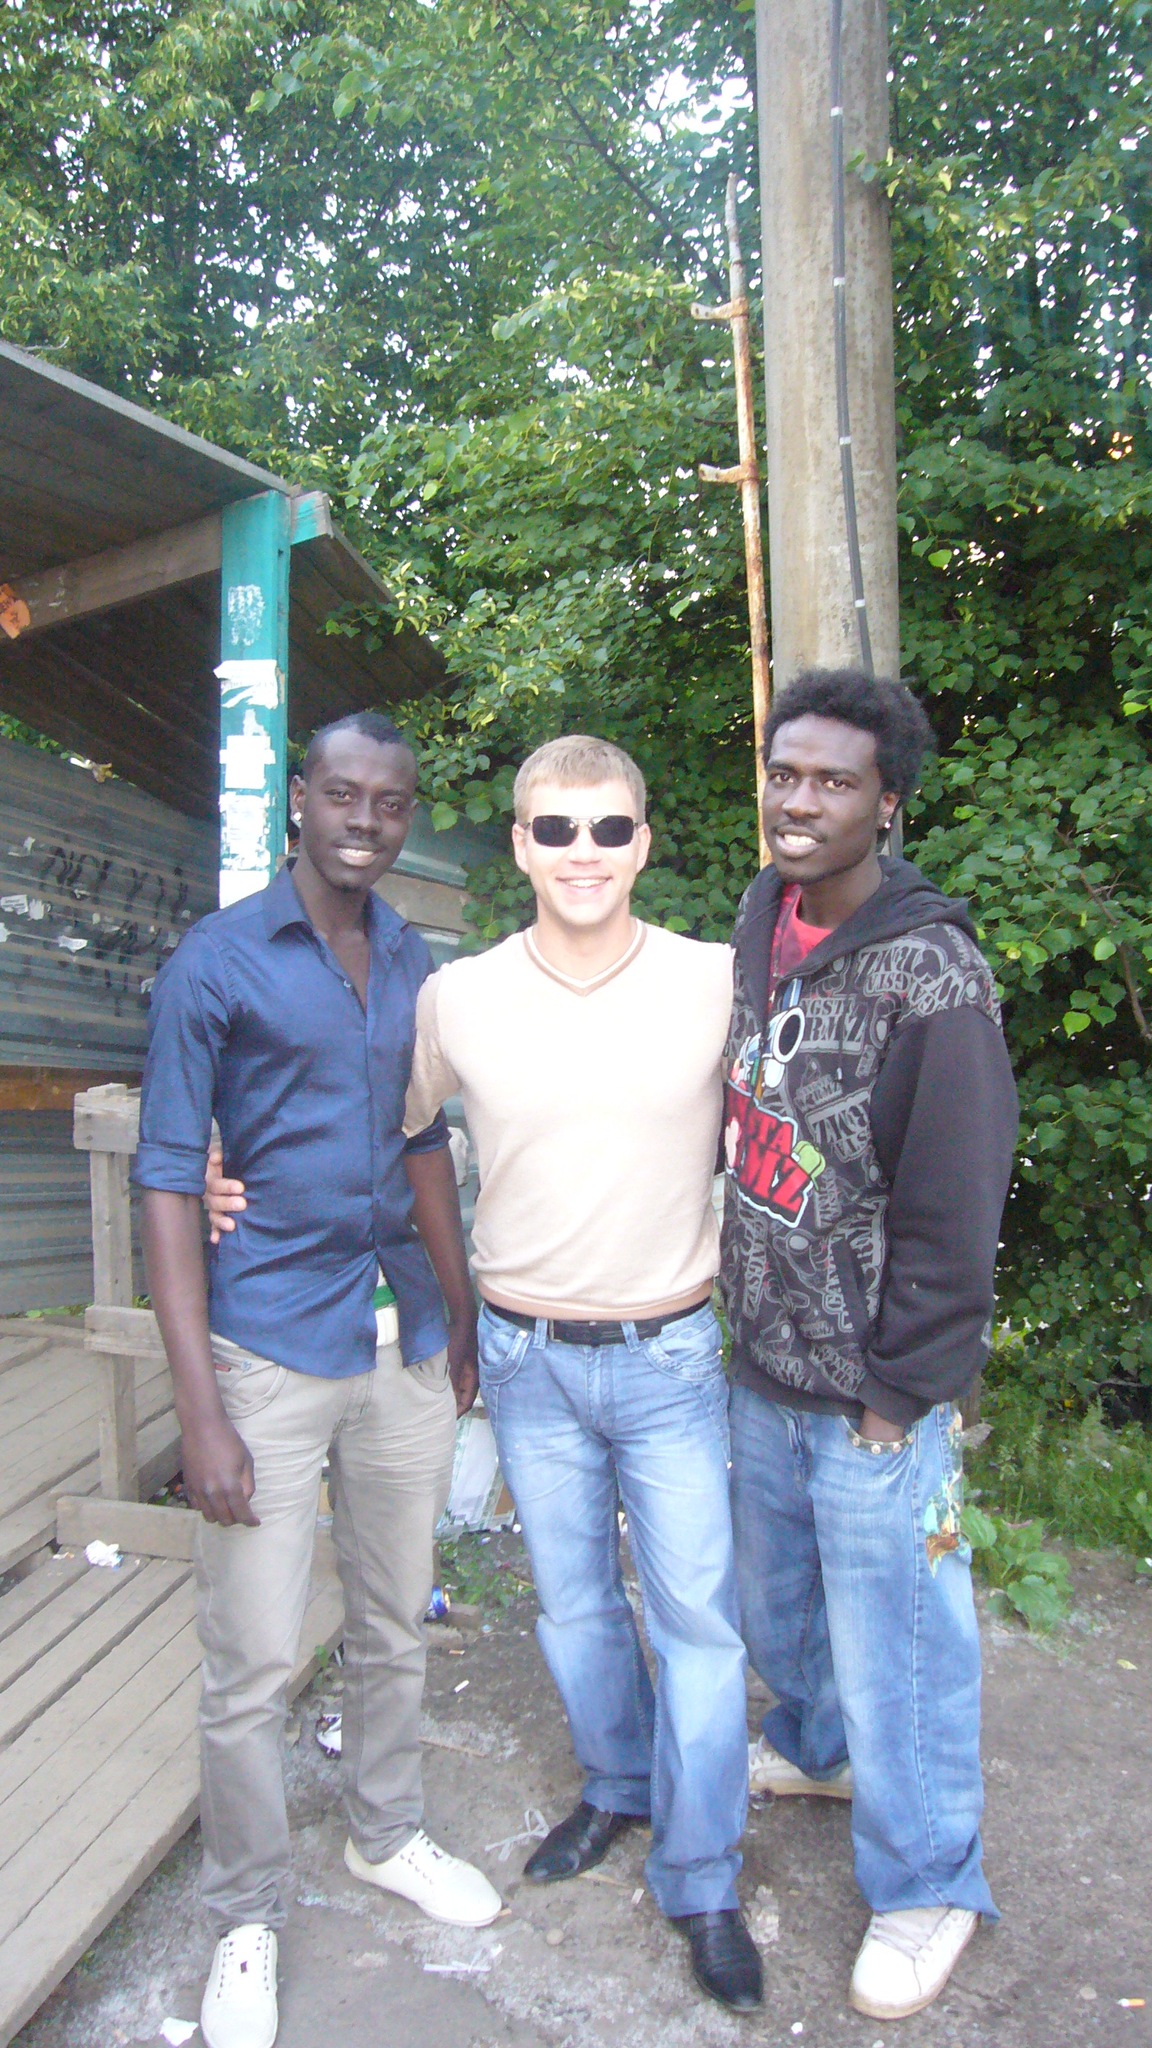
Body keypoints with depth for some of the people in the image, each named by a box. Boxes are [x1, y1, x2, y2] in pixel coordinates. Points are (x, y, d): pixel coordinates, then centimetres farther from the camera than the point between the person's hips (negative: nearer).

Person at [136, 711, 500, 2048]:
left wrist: (463, 1322, 15)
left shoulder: (414, 964, 8)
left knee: (393, 1628, 19)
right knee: (253, 1664, 4)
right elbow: (167, 1183, -11)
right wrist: (201, 1413, -16)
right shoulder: (217, 963, -9)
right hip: (275, 1348, -5)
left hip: (408, 1346, 5)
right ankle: (247, 1922, 28)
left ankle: (385, 1836, 42)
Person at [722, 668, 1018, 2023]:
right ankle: (815, 1746, 54)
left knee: (893, 1640, 8)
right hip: (763, 1365, 7)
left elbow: (952, 1214, -19)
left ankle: (927, 1885, 33)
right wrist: (748, 1303, 13)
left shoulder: (930, 976, -21)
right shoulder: (758, 923, 2)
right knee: (773, 1593, 26)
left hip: (874, 1397, -7)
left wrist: (896, 1392, -14)